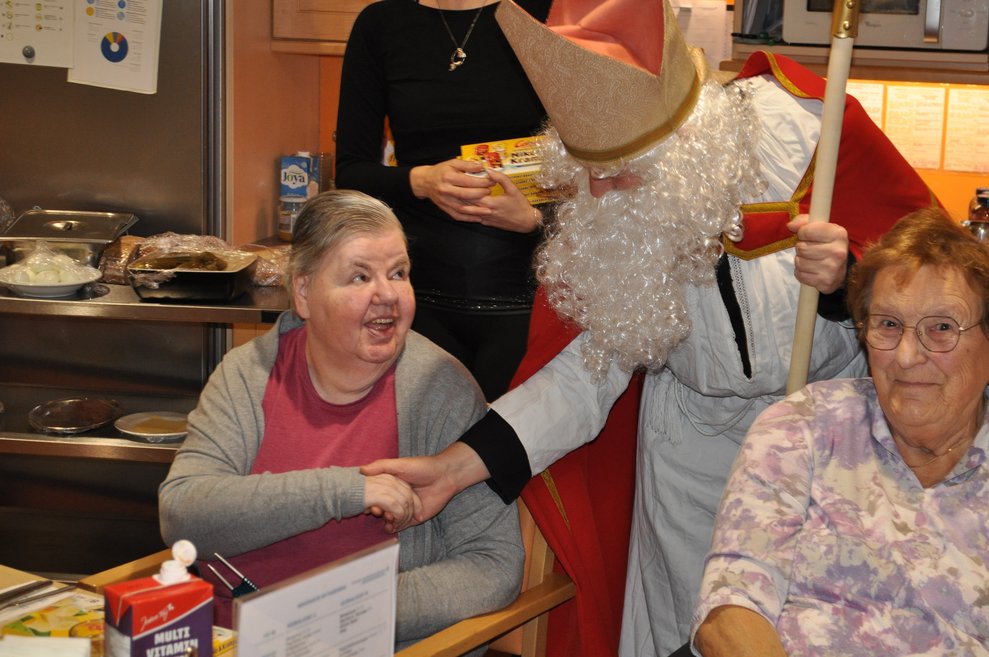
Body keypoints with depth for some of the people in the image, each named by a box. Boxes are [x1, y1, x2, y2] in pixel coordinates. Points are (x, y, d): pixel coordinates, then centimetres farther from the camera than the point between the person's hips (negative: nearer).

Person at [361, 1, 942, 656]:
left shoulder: (807, 125, -22)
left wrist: (845, 277, -33)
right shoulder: (602, 216, -12)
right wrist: (456, 466, -18)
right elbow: (592, 363, -9)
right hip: (693, 437, 2)